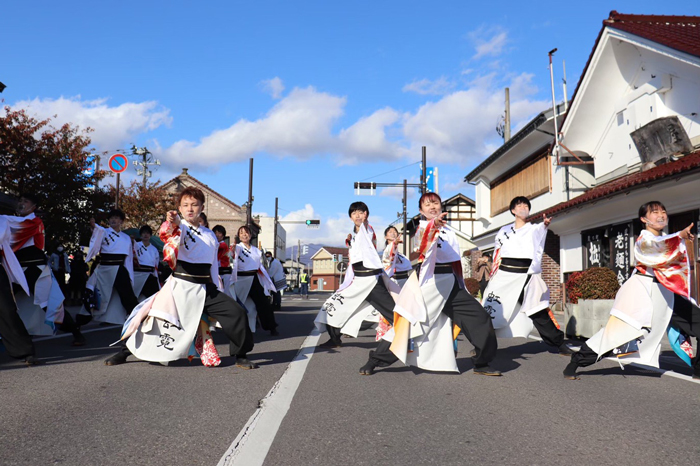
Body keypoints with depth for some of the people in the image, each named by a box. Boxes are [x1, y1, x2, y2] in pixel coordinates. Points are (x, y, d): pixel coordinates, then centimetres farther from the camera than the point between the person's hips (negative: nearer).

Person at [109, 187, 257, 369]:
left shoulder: (210, 235, 14)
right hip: (180, 286, -4)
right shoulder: (179, 227, -1)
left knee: (236, 313, -8)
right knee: (153, 318, -7)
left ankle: (241, 356, 7)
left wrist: (218, 291, 15)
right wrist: (174, 223, -52)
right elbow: (171, 233, -28)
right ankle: (126, 351, 17)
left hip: (205, 289, 4)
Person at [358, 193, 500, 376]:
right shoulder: (421, 226, -4)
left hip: (450, 284, 6)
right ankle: (373, 362, 8)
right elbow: (424, 235, -30)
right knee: (407, 324, -6)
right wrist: (434, 224, -52)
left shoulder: (449, 232, 15)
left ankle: (481, 364, 16)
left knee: (480, 318, 0)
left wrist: (460, 285, 21)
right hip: (427, 283, -6)